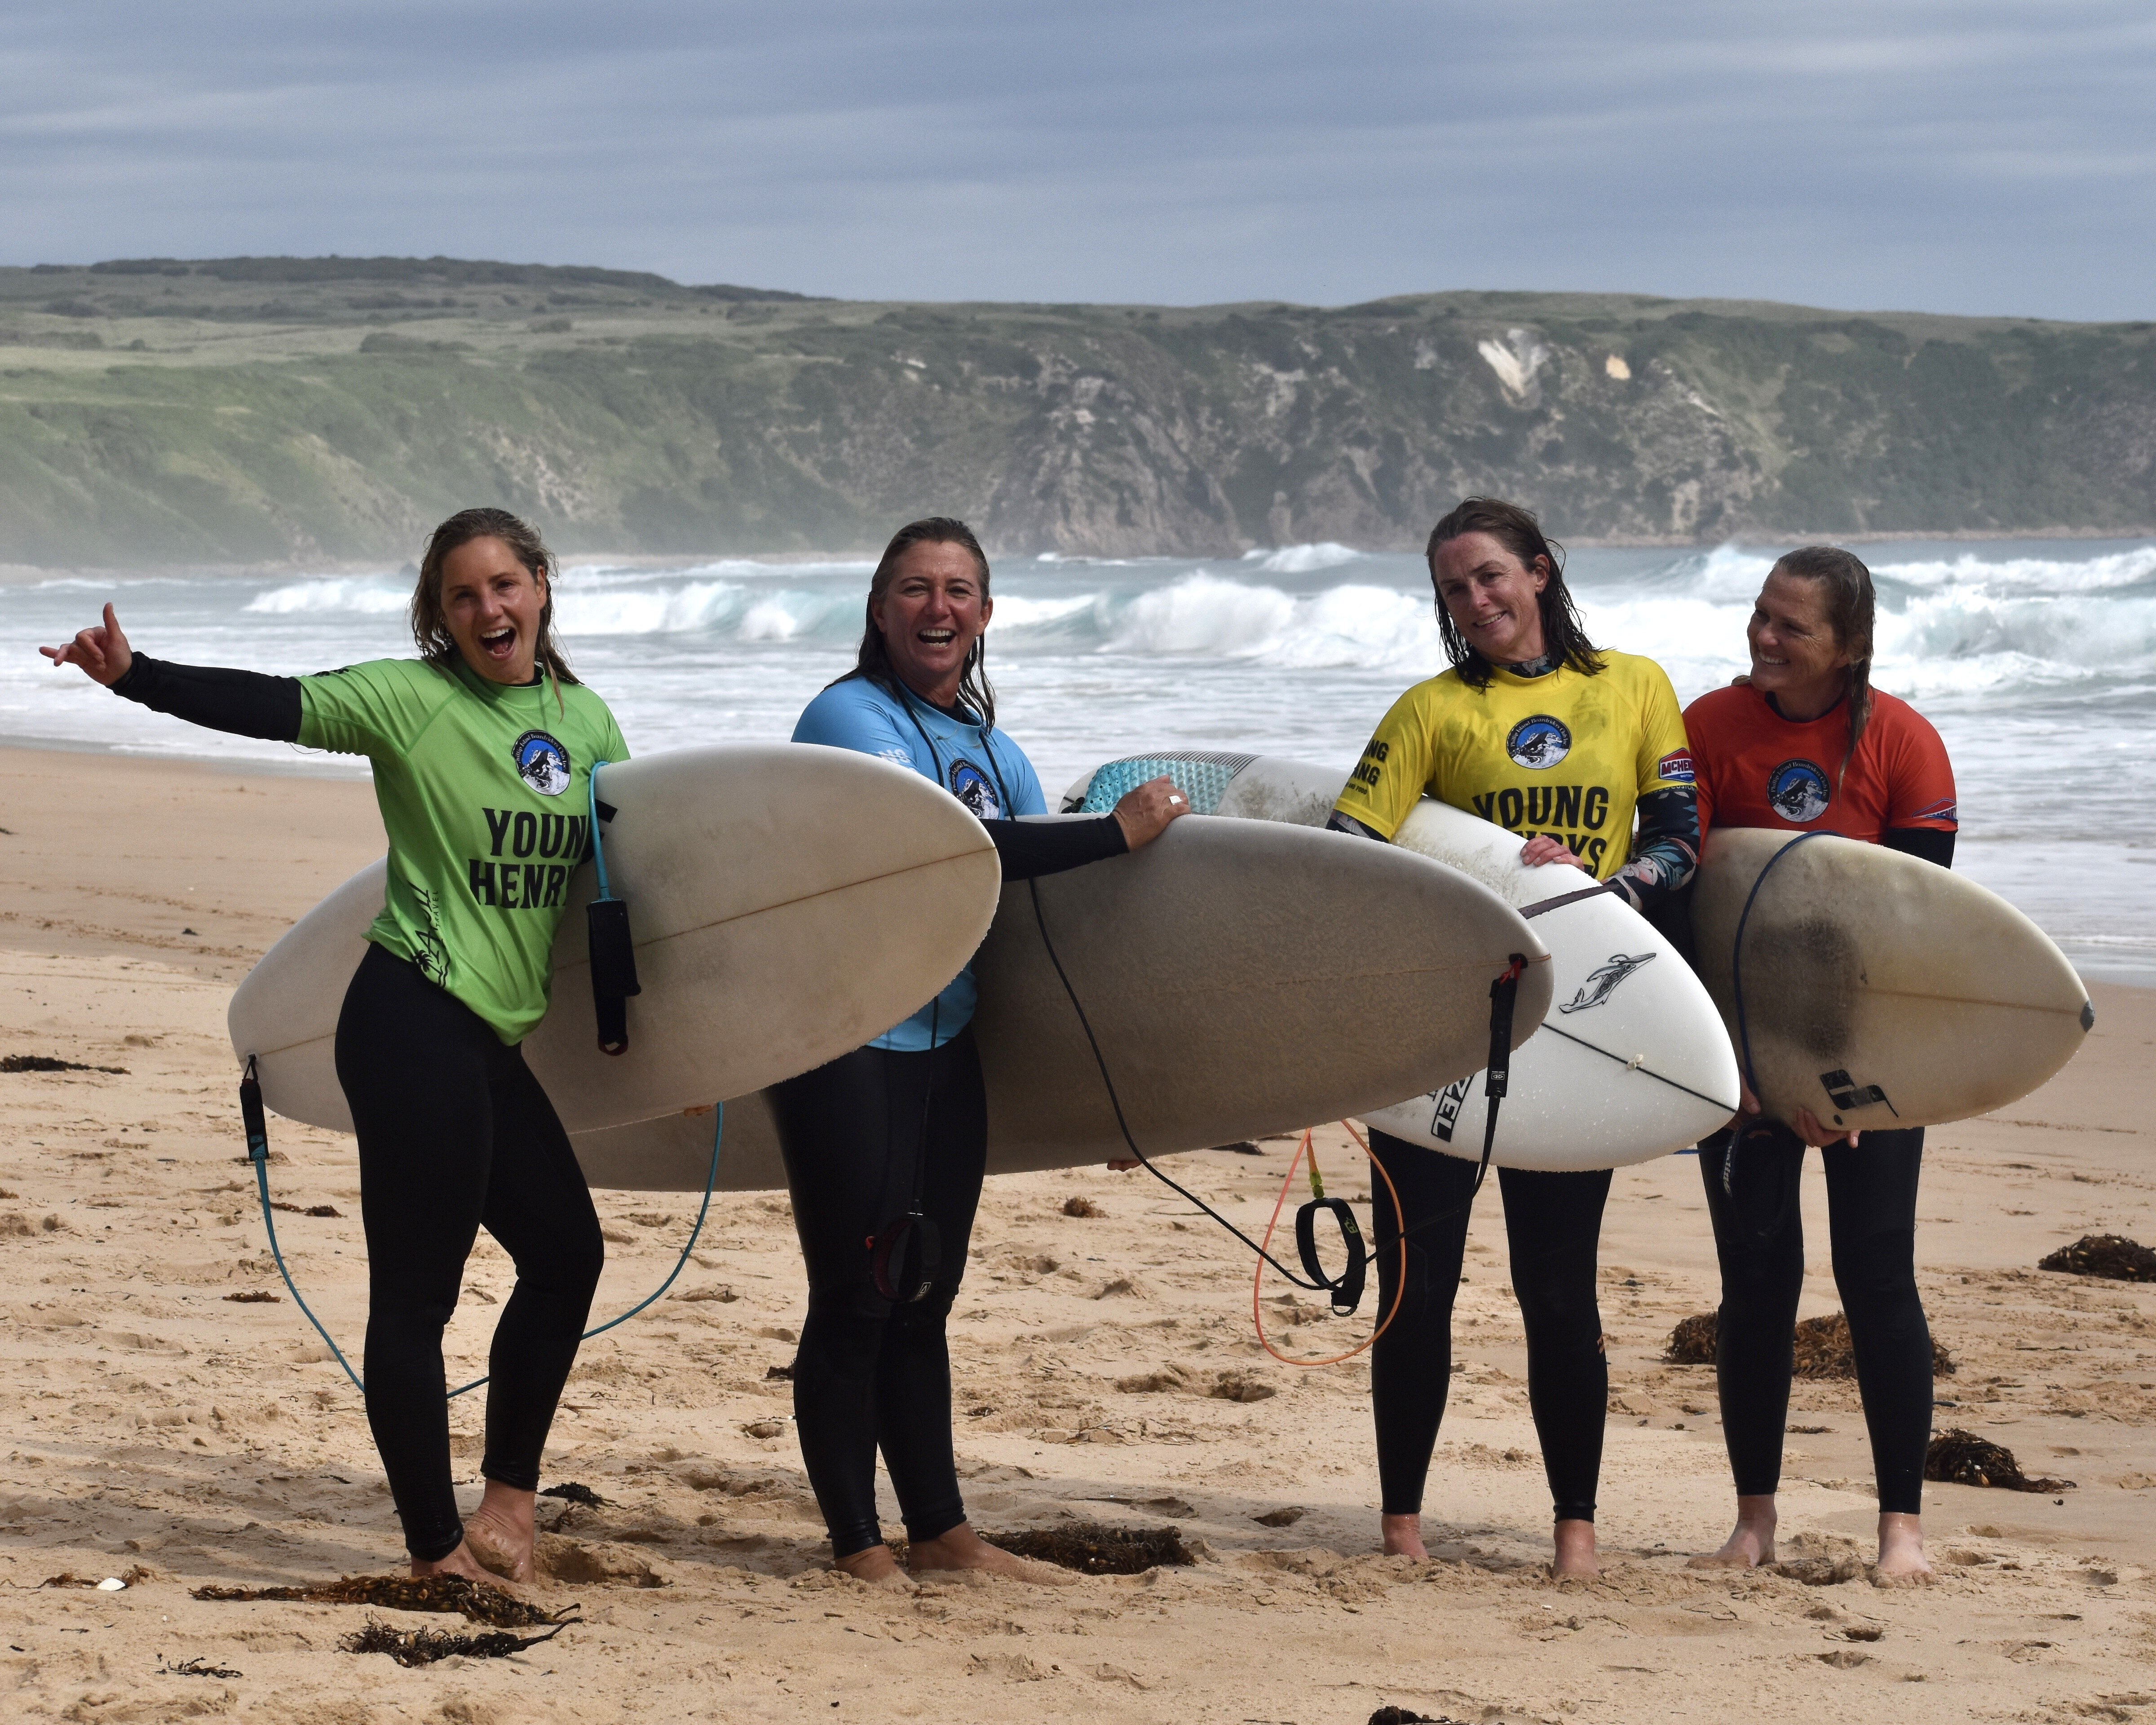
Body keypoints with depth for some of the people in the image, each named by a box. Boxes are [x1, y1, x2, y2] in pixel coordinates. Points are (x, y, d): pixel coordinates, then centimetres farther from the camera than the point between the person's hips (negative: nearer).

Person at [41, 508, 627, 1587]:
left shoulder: (584, 721, 12)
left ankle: (509, 1492, 30)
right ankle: (436, 1548, 2)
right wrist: (132, 675, -28)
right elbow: (267, 707, -15)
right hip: (413, 1023, -7)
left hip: (495, 1043, 7)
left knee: (567, 1254, 16)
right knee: (415, 1290, -4)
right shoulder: (410, 700, -6)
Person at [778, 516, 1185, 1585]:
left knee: (924, 1298, 11)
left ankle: (939, 1533, 17)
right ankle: (858, 1548, 4)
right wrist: (1118, 831, -20)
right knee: (856, 1301, -3)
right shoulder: (848, 717, -10)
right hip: (845, 1042, -7)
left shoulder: (990, 747, 14)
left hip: (945, 1045, 7)